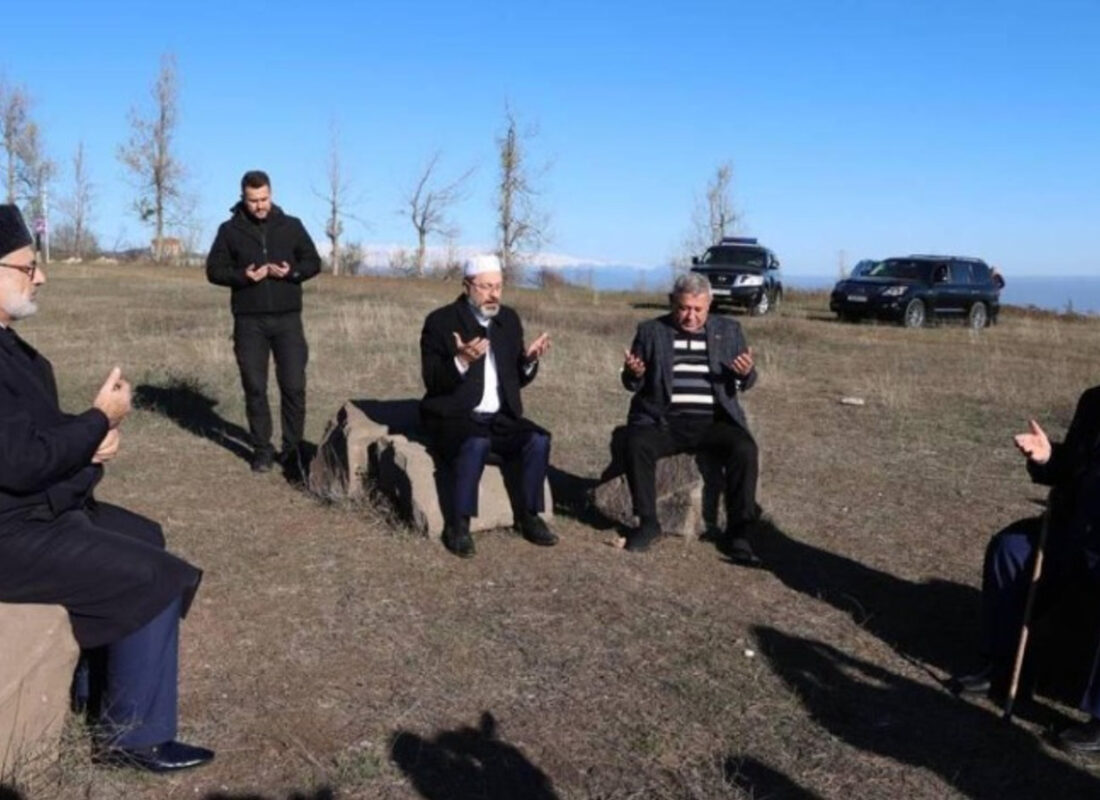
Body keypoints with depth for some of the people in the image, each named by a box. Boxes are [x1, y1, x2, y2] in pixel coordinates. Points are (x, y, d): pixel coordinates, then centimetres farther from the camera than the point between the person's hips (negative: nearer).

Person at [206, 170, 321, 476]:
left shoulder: (292, 225, 5)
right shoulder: (230, 230, 4)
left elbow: (314, 262, 8)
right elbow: (214, 269, 5)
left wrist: (291, 272, -11)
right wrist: (242, 276, -14)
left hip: (287, 319, 0)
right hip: (249, 321, 0)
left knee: (294, 387, -4)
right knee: (255, 388, 5)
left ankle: (293, 450, 7)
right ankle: (262, 449, 17)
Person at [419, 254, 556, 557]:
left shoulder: (509, 319, 10)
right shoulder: (441, 321, -6)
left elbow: (517, 380, 14)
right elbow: (432, 381, -13)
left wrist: (529, 360, -7)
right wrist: (460, 361, -31)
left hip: (499, 418, 5)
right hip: (454, 417, -5)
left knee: (538, 440, -20)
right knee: (476, 445, -35)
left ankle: (527, 515, -4)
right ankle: (458, 524, -20)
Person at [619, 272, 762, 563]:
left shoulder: (729, 330, 12)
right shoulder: (651, 331, 9)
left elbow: (744, 384, 10)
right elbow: (632, 385, 9)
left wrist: (747, 373, -14)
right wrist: (634, 374, -15)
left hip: (713, 421, 1)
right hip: (664, 419, 0)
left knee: (745, 449, -27)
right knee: (635, 445, -29)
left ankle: (737, 533, -16)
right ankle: (648, 522, -12)